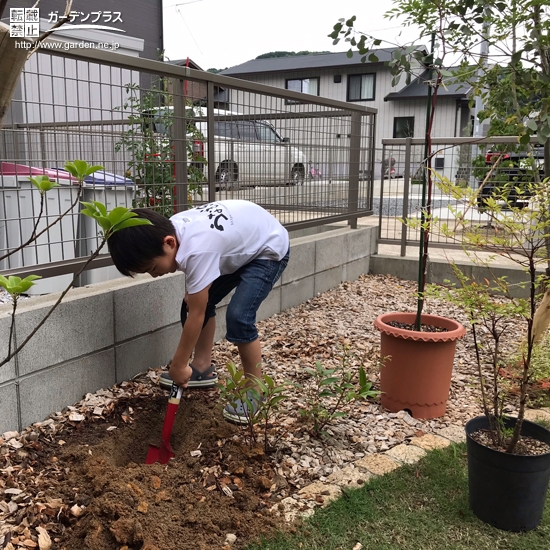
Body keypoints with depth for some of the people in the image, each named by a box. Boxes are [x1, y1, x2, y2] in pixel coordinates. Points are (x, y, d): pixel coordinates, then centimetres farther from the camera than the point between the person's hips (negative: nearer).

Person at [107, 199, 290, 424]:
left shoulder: (197, 250, -39)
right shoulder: (170, 228, -15)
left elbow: (196, 316, -31)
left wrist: (178, 365, -22)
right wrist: (192, 290, -5)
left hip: (269, 250, -9)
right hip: (240, 245, 9)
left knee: (238, 316, -21)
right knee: (199, 301, 5)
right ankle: (203, 368, 19)